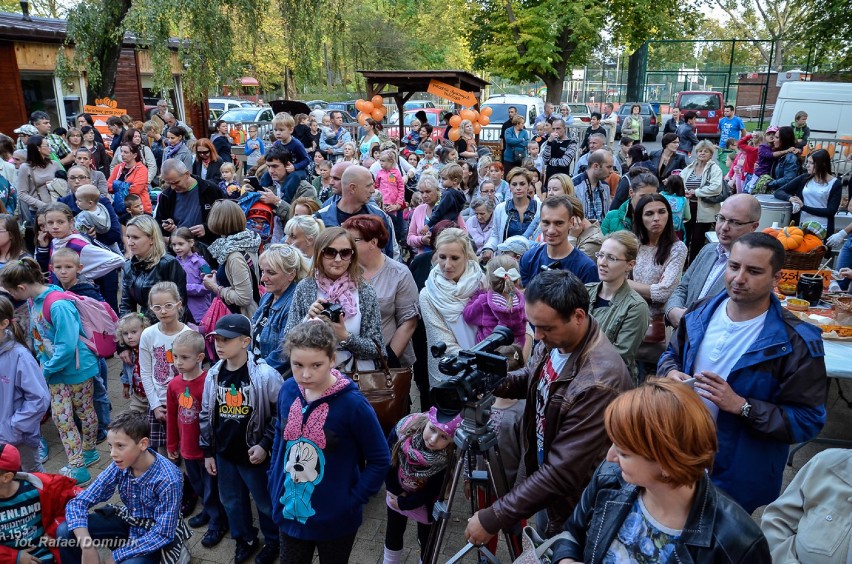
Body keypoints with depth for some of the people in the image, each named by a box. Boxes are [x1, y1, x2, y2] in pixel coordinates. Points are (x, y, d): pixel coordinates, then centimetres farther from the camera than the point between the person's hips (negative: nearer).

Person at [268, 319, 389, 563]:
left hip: (335, 519, -4)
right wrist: (274, 481, 3)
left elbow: (380, 460, -14)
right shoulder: (288, 390, -9)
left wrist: (353, 501, -15)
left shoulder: (352, 403, -23)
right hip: (289, 511, 4)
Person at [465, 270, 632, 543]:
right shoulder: (553, 341, -13)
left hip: (575, 507, -7)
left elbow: (562, 473, -34)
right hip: (543, 473, 7)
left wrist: (494, 518, -28)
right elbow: (531, 379, 8)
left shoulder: (598, 382, -38)